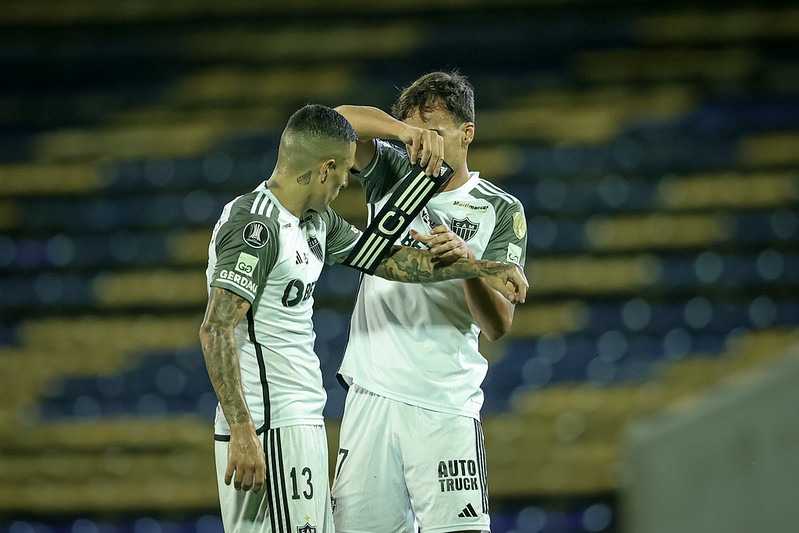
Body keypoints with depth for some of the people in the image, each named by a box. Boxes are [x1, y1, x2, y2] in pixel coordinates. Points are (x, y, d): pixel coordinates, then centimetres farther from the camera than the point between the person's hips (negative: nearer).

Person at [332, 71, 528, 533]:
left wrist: (468, 263, -22)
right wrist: (406, 131, -25)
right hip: (372, 396, 2)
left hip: (446, 406, -2)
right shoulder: (393, 175, 11)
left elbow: (499, 325, -3)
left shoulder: (501, 212, 4)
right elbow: (340, 121, -8)